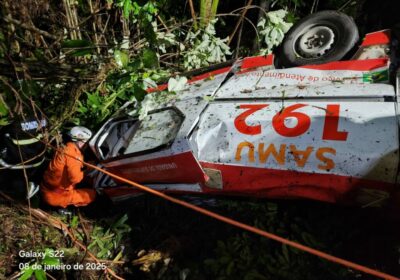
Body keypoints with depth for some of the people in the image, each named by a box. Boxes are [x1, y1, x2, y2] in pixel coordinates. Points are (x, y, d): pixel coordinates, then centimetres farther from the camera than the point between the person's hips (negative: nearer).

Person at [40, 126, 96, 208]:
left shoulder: (65, 149, 4)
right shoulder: (73, 153, -22)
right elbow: (75, 178, -29)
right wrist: (82, 173, -9)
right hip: (56, 196, -9)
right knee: (92, 194, 1)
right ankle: (62, 205, -1)